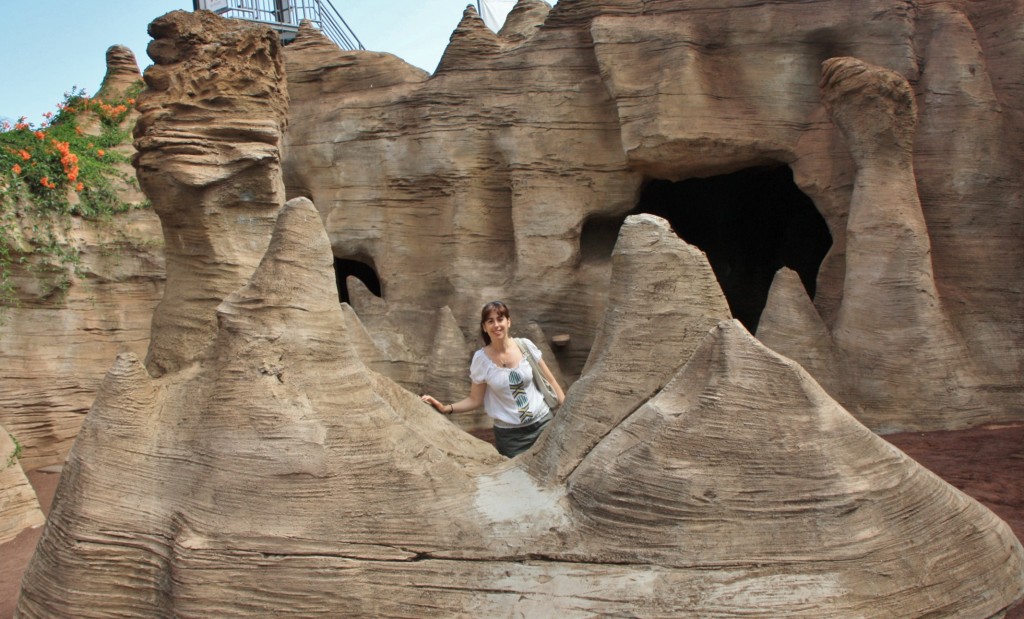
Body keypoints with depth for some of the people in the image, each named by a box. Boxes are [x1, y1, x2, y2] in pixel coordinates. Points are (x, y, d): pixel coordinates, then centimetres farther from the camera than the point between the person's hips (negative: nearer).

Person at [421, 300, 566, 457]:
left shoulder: (525, 346, -6)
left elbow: (550, 381, 3)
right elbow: (475, 400, -1)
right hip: (510, 433, -1)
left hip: (543, 423, 1)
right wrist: (446, 408, -15)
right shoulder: (481, 358, -9)